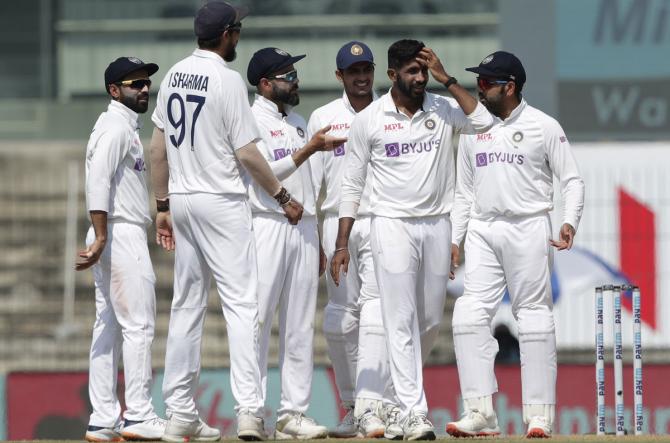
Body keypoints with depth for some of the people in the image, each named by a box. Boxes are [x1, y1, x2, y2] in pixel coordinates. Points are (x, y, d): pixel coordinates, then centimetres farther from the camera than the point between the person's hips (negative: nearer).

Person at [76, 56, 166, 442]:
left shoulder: (127, 127, 20)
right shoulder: (116, 127, -11)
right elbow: (98, 183, -21)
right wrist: (101, 239, -26)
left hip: (113, 237, 10)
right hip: (121, 234, -10)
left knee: (109, 328, 8)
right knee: (138, 325, -9)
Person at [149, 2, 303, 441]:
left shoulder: (174, 76, 8)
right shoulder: (228, 79, -13)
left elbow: (158, 149, 11)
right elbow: (247, 153, -14)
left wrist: (163, 205, 18)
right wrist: (283, 196, -3)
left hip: (182, 201, 7)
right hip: (222, 202, -7)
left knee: (186, 306, 11)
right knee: (241, 302, -7)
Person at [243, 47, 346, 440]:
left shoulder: (298, 123, 19)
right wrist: (311, 148, -22)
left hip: (304, 230, 8)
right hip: (268, 226, -8)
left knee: (301, 326, 5)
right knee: (258, 320, -8)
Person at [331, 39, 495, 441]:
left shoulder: (443, 109, 4)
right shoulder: (368, 120, -1)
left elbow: (483, 123, -15)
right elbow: (353, 185, 2)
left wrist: (446, 79, -13)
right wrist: (342, 244, -2)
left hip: (437, 226, 3)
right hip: (392, 226, -3)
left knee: (431, 320, 11)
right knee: (402, 321, -8)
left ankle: (405, 385, 34)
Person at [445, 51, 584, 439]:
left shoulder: (544, 127, 0)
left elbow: (572, 180, -1)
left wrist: (570, 223, -17)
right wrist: (454, 239, 11)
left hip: (529, 228, -4)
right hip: (482, 231, 4)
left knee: (534, 317, -4)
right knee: (470, 315, -9)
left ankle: (539, 415, 0)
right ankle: (481, 413, -9)